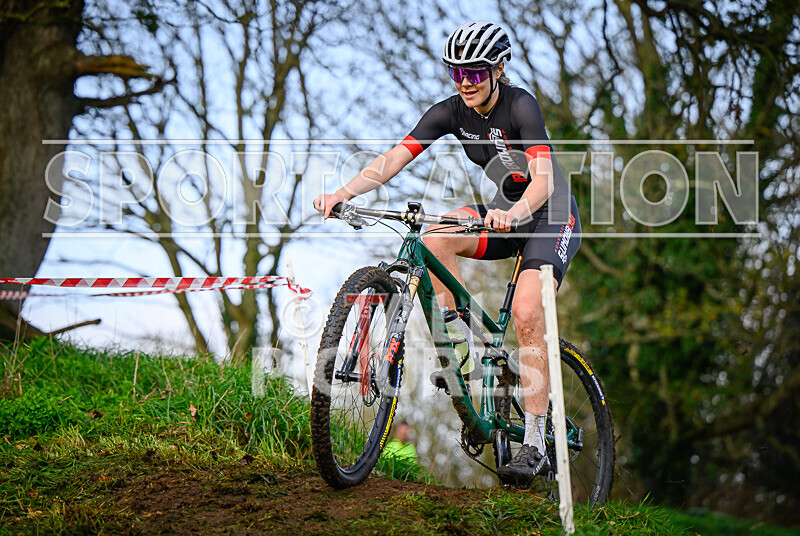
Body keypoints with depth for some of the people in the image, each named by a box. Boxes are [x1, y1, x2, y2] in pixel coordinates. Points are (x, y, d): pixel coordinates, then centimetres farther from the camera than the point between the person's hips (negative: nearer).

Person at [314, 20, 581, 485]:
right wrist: (344, 193, -33)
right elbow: (394, 158, -17)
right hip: (506, 214, 6)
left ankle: (536, 445, -17)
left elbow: (544, 179, -34)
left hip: (552, 216, -6)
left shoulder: (520, 106, -23)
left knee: (527, 315, -23)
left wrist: (514, 214, -55)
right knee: (436, 237, -23)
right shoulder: (451, 112, -8)